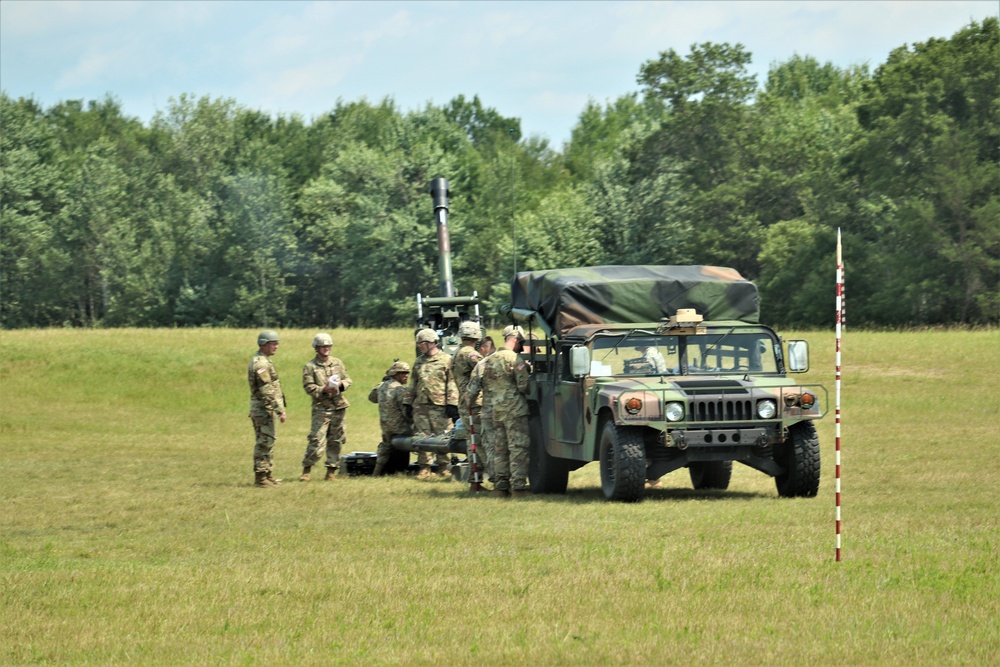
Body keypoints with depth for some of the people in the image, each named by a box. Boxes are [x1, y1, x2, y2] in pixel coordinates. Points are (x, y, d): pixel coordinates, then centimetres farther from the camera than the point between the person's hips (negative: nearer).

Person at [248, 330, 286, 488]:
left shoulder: (261, 361, 16)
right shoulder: (261, 363, -17)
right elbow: (267, 392, -22)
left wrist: (279, 408, 22)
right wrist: (280, 411, -21)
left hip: (263, 409, 11)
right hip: (263, 409, -11)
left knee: (267, 442, 15)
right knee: (264, 443, -8)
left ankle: (267, 475, 21)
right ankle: (261, 477, -7)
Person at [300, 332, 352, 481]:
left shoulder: (337, 363, 12)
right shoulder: (310, 366, 0)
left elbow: (348, 380, 14)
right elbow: (308, 387, -7)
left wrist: (341, 384, -8)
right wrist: (323, 389, -21)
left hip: (338, 407, 4)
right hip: (321, 409, -4)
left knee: (335, 441, 5)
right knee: (316, 440, -12)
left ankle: (331, 471, 12)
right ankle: (307, 469, -4)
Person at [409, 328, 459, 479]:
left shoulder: (446, 359, -1)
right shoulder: (418, 362, 17)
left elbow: (452, 383, -5)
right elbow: (413, 385, 23)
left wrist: (452, 403, -12)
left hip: (439, 405, -5)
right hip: (420, 405, 5)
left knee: (442, 437, -3)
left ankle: (444, 467, 5)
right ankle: (424, 467, 8)